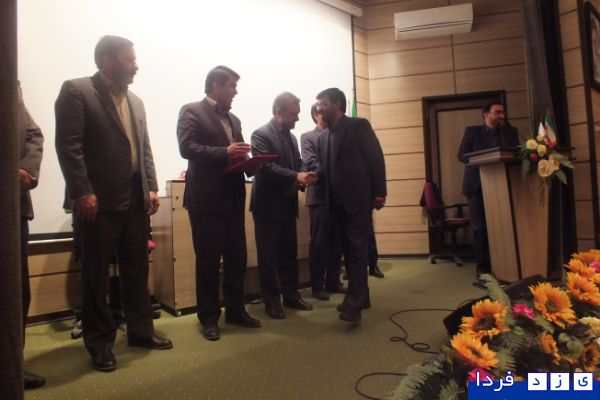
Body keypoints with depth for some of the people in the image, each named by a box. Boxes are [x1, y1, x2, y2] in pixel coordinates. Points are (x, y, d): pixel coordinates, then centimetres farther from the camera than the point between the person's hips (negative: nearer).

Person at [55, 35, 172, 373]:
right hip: (99, 202, -6)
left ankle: (141, 330, 27)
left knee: (137, 270, 13)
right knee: (97, 275, 5)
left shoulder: (135, 101, 17)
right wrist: (82, 192, -17)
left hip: (136, 201, 6)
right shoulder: (76, 91, -3)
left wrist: (152, 188, 7)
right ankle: (100, 342, 18)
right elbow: (68, 146, -11)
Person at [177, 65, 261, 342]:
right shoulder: (192, 111, -1)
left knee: (237, 258, 11)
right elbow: (186, 147, -15)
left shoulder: (234, 119, 20)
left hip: (233, 199, 7)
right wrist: (224, 153, -23)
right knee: (208, 261, 3)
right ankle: (209, 317, 16)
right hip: (206, 199, -6)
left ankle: (235, 310, 25)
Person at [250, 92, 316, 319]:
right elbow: (267, 167, -21)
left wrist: (302, 179, -5)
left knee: (289, 254, 14)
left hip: (287, 205, 7)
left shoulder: (291, 137, 14)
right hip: (268, 205, -7)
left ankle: (291, 295, 26)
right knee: (268, 256, 3)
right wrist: (295, 177, -29)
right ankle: (272, 301, 15)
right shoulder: (261, 135, -10)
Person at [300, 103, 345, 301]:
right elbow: (311, 164, -9)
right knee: (319, 243, 0)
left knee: (337, 242, 9)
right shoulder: (307, 137, 4)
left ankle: (333, 281, 21)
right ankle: (317, 286, 10)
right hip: (320, 196, -4)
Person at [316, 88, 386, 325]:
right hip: (338, 203, 7)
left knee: (357, 251, -7)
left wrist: (379, 192, -12)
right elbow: (327, 169, 13)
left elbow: (376, 158, -6)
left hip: (358, 199, -7)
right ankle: (360, 297, 23)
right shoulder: (323, 138, 17)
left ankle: (354, 304, -6)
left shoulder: (359, 125, -1)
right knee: (349, 251, 11)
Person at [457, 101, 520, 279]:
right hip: (478, 185, -2)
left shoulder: (510, 132, 14)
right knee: (480, 228, -1)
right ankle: (483, 266, 7)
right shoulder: (472, 131, 5)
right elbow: (462, 155, -4)